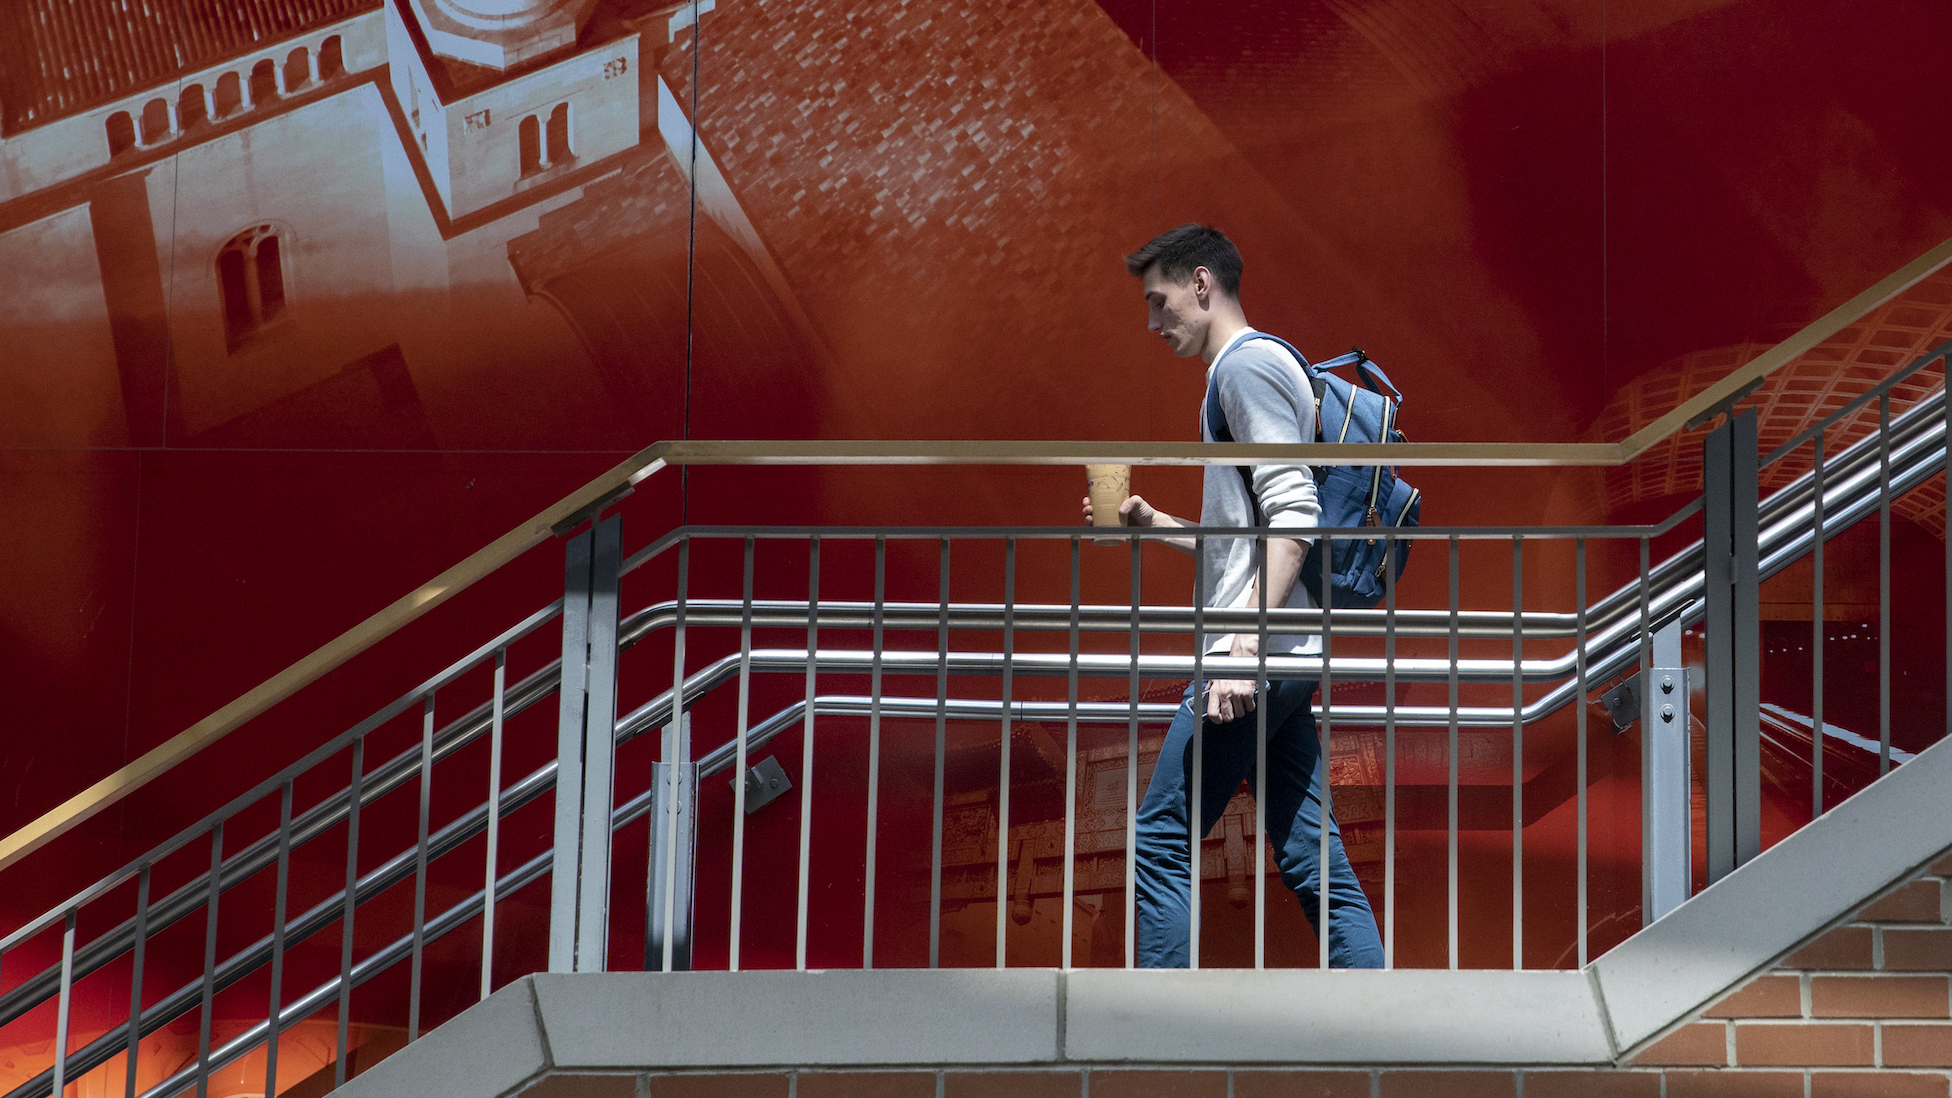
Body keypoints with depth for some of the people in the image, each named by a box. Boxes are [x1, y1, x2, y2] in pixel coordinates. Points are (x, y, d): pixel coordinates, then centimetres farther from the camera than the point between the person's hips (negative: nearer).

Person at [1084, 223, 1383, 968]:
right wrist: (1155, 524, 20)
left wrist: (1246, 644, -24)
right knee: (1314, 859, 4)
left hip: (1257, 659, -10)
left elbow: (1292, 514, -18)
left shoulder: (1249, 364, -7)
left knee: (1162, 843, -6)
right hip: (1280, 660, 10)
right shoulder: (1247, 372, 24)